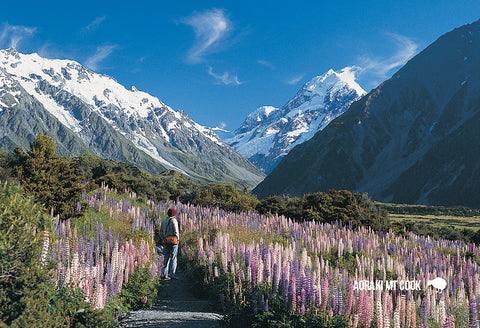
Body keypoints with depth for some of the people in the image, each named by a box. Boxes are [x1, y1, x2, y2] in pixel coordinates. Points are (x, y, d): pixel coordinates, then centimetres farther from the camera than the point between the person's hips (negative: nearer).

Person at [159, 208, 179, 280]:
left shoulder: (163, 221, 10)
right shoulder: (174, 220, -9)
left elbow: (160, 232, 10)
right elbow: (176, 231, -14)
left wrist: (163, 239, 14)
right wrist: (177, 239, -1)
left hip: (166, 241, 6)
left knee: (166, 258, 9)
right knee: (173, 258, 0)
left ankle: (165, 274, 7)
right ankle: (172, 274, -1)